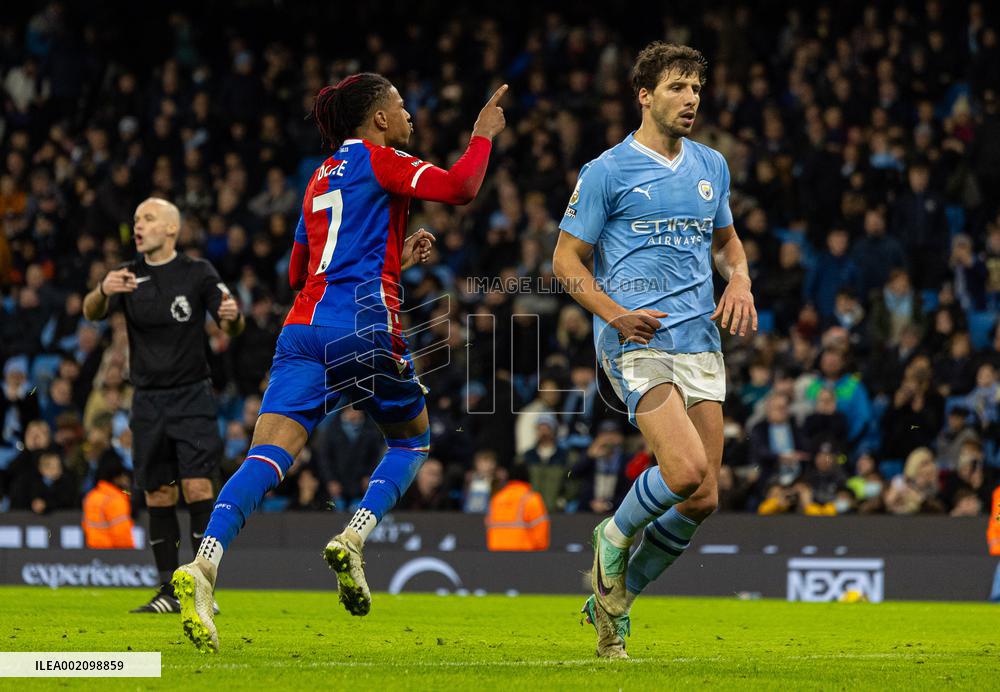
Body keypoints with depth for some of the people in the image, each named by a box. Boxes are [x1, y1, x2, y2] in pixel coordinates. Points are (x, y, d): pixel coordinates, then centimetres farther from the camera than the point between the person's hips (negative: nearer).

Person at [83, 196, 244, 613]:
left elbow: (232, 328, -5)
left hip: (192, 396, -3)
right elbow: (91, 313, -10)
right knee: (158, 496, 5)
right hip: (148, 401, 3)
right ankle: (169, 592, 12)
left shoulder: (197, 273, -3)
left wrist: (232, 317, -30)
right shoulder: (127, 276, 5)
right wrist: (102, 292, -34)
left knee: (197, 488, -13)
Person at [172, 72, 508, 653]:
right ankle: (353, 540, -4)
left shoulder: (321, 179, 27)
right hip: (365, 327, -6)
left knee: (268, 457, -11)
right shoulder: (376, 160, 4)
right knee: (412, 439, 19)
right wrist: (484, 134, 10)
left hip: (304, 327, 6)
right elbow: (461, 188, -8)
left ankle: (203, 566, -33)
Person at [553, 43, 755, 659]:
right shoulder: (607, 171, -2)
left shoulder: (711, 165, 15)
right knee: (687, 471, -24)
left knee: (703, 499, 0)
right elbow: (567, 260, 1)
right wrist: (614, 313, -15)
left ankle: (614, 600, 20)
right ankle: (614, 538, 7)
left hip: (701, 345, 6)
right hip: (636, 342, -6)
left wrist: (740, 281, 7)